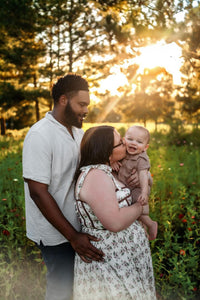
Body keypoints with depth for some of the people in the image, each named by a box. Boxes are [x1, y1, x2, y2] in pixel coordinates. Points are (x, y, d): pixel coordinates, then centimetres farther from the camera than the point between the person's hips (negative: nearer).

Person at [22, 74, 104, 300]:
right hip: (55, 233, -7)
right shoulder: (39, 136, -20)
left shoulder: (78, 131, 5)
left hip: (77, 225, 7)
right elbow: (38, 192, -22)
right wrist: (73, 237, -22)